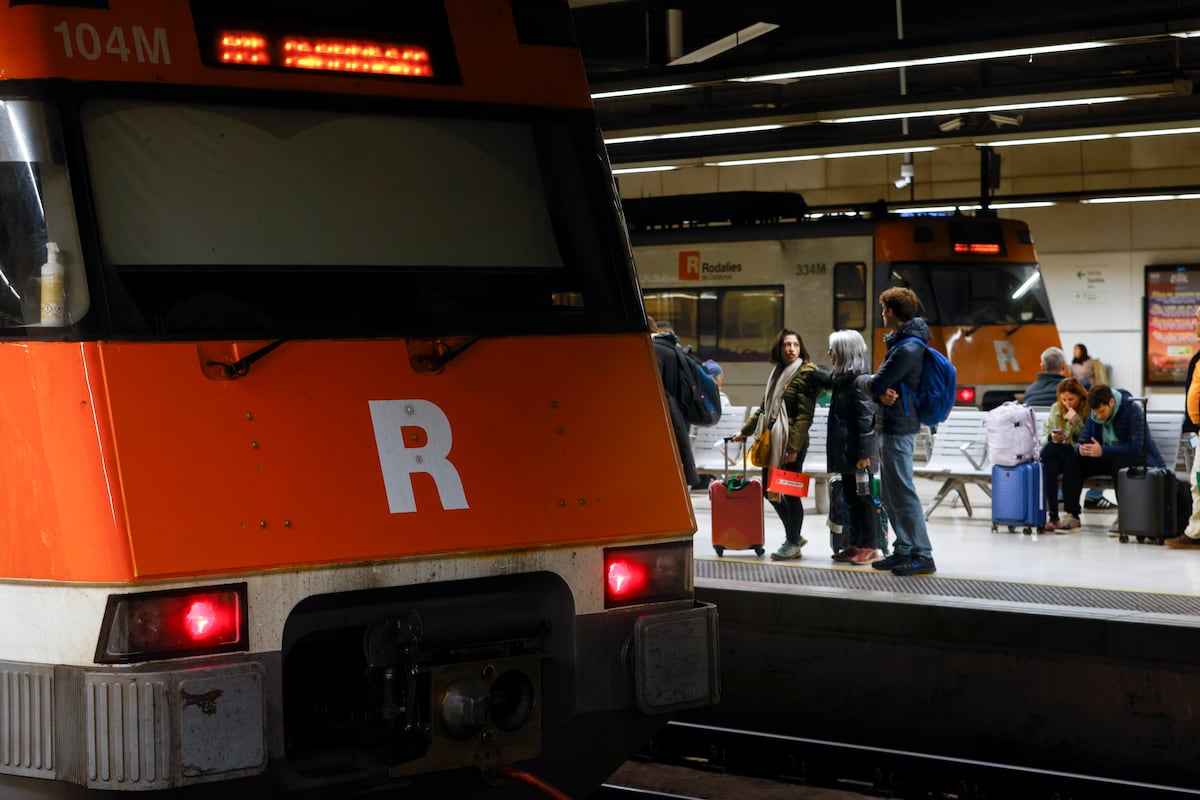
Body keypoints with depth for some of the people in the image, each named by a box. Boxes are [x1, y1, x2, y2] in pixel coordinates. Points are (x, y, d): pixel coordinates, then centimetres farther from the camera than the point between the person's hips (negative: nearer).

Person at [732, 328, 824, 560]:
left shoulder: (806, 374, -8)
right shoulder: (777, 372, 16)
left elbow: (804, 415, -14)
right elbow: (764, 407, 25)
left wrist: (793, 447, -19)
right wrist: (745, 431, 25)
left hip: (793, 442, -8)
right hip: (772, 439, 8)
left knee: (791, 492, -1)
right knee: (769, 489, 11)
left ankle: (793, 543, 11)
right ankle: (794, 536, 25)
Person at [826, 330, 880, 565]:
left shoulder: (859, 379, -14)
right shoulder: (843, 377, 15)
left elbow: (866, 417, -18)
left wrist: (864, 452, -21)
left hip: (857, 451, -9)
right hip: (845, 450, 9)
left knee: (862, 498, -4)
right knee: (851, 498, 12)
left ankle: (868, 547, 1)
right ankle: (855, 545, 17)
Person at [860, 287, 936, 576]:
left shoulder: (907, 349, -19)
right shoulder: (901, 341, 15)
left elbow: (876, 385, -18)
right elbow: (885, 383, 12)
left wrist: (863, 379, 3)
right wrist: (883, 393, -11)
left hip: (898, 427, -11)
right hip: (892, 424, 11)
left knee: (902, 492, -10)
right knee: (890, 494, 15)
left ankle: (923, 556, -9)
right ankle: (904, 550, 20)